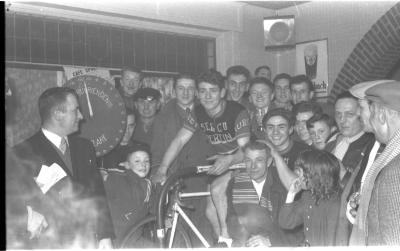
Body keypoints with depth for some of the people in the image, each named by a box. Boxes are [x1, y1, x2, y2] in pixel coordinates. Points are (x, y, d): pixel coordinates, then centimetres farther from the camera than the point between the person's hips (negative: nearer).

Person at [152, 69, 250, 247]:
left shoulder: (237, 112, -22)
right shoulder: (198, 113, -6)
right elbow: (179, 140, -7)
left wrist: (229, 160, -49)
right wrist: (162, 168, -18)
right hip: (220, 160, 6)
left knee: (217, 188, -30)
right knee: (210, 212, -4)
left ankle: (226, 237, -16)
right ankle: (221, 242, 17)